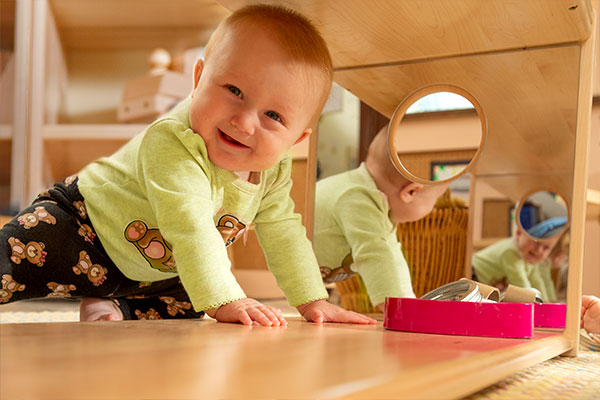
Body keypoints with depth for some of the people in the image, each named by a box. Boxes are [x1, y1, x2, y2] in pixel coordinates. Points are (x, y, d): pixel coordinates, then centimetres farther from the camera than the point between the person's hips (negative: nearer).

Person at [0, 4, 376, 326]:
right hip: (86, 223, -7)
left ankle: (114, 308, 16)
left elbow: (284, 235, -4)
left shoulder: (274, 171, -14)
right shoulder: (173, 144, -39)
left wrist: (314, 302, -7)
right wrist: (225, 300, -49)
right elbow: (190, 230, -46)